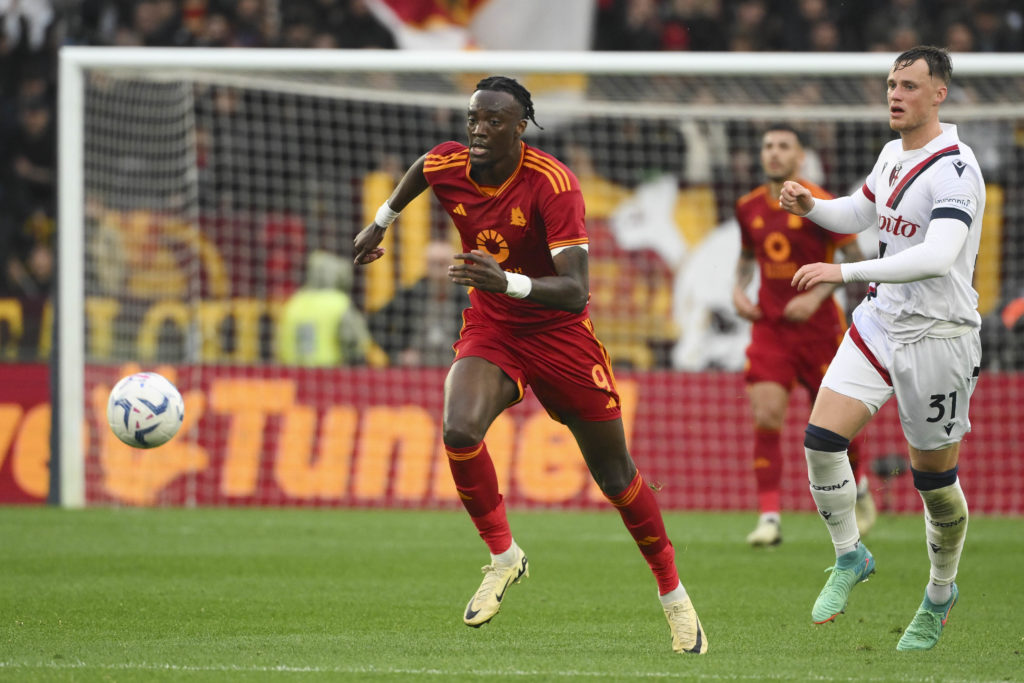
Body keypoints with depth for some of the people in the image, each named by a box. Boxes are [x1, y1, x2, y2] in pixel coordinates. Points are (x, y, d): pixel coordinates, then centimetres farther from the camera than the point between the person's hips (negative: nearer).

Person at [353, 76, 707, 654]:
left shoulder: (554, 183, -27)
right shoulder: (447, 167, -13)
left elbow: (575, 291, -33)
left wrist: (509, 283, -49)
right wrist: (382, 222, 27)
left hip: (560, 334, -3)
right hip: (490, 330, 3)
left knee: (616, 475, 6)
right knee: (460, 431, -28)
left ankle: (673, 593, 27)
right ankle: (504, 556, -5)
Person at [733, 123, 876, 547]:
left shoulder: (819, 204, -10)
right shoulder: (748, 207, 5)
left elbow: (854, 258, -8)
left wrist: (816, 295, -18)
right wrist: (739, 289, 4)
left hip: (816, 325, -3)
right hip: (769, 326, 3)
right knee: (765, 418, -14)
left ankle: (859, 490, 37)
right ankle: (769, 518, -15)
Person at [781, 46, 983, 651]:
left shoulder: (954, 169, -21)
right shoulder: (894, 154, 7)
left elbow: (937, 257, -34)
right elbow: (861, 213, 25)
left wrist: (844, 272, -38)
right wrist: (811, 206, 3)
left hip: (937, 336, -7)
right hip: (881, 322, 7)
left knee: (935, 479, 5)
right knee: (822, 439, -8)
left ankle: (941, 592, 28)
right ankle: (850, 558, 12)